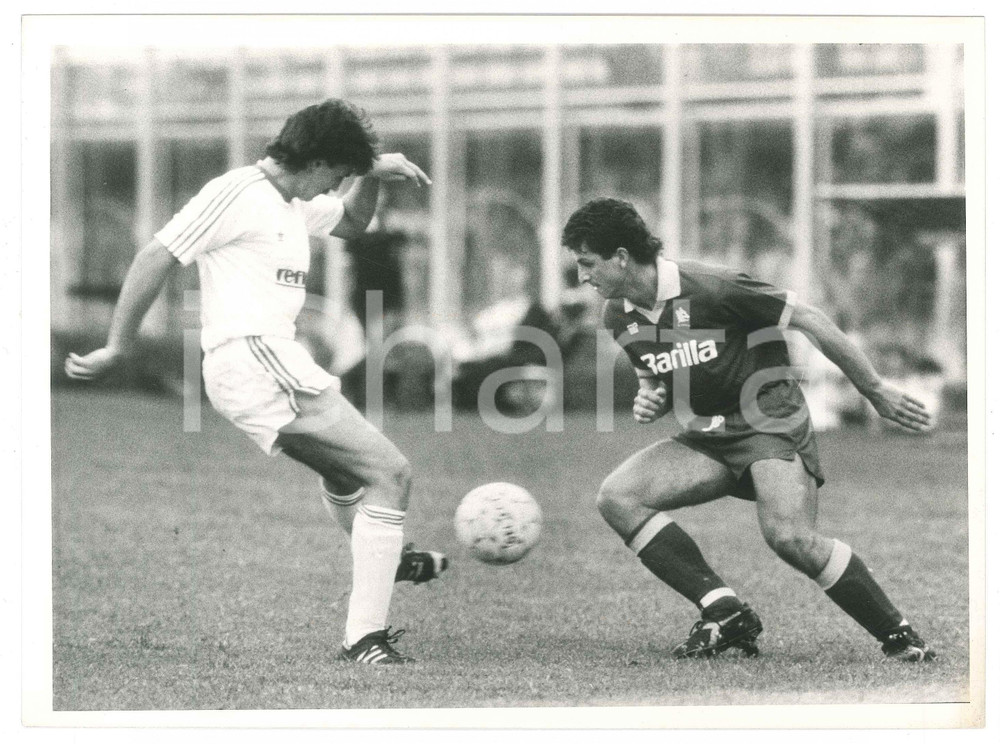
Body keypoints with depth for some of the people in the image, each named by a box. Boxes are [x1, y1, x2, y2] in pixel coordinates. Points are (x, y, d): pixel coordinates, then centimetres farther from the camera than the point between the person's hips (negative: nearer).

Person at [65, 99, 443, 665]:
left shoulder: (294, 202, 17)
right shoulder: (238, 193, -11)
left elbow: (351, 223, 36)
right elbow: (156, 259, -11)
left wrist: (374, 177, 14)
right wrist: (118, 348, -10)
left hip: (275, 359, 10)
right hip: (254, 358, -10)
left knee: (345, 466, 36)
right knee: (390, 473, -15)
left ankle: (385, 555, 65)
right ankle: (367, 639, -20)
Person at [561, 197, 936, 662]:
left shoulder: (708, 288, -19)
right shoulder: (619, 317, 2)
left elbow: (809, 321, -12)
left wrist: (876, 391, -8)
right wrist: (649, 398, -4)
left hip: (770, 426, -7)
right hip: (705, 439, 7)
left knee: (789, 536, -30)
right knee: (617, 496, -14)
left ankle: (899, 637, -12)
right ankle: (725, 612, -13)